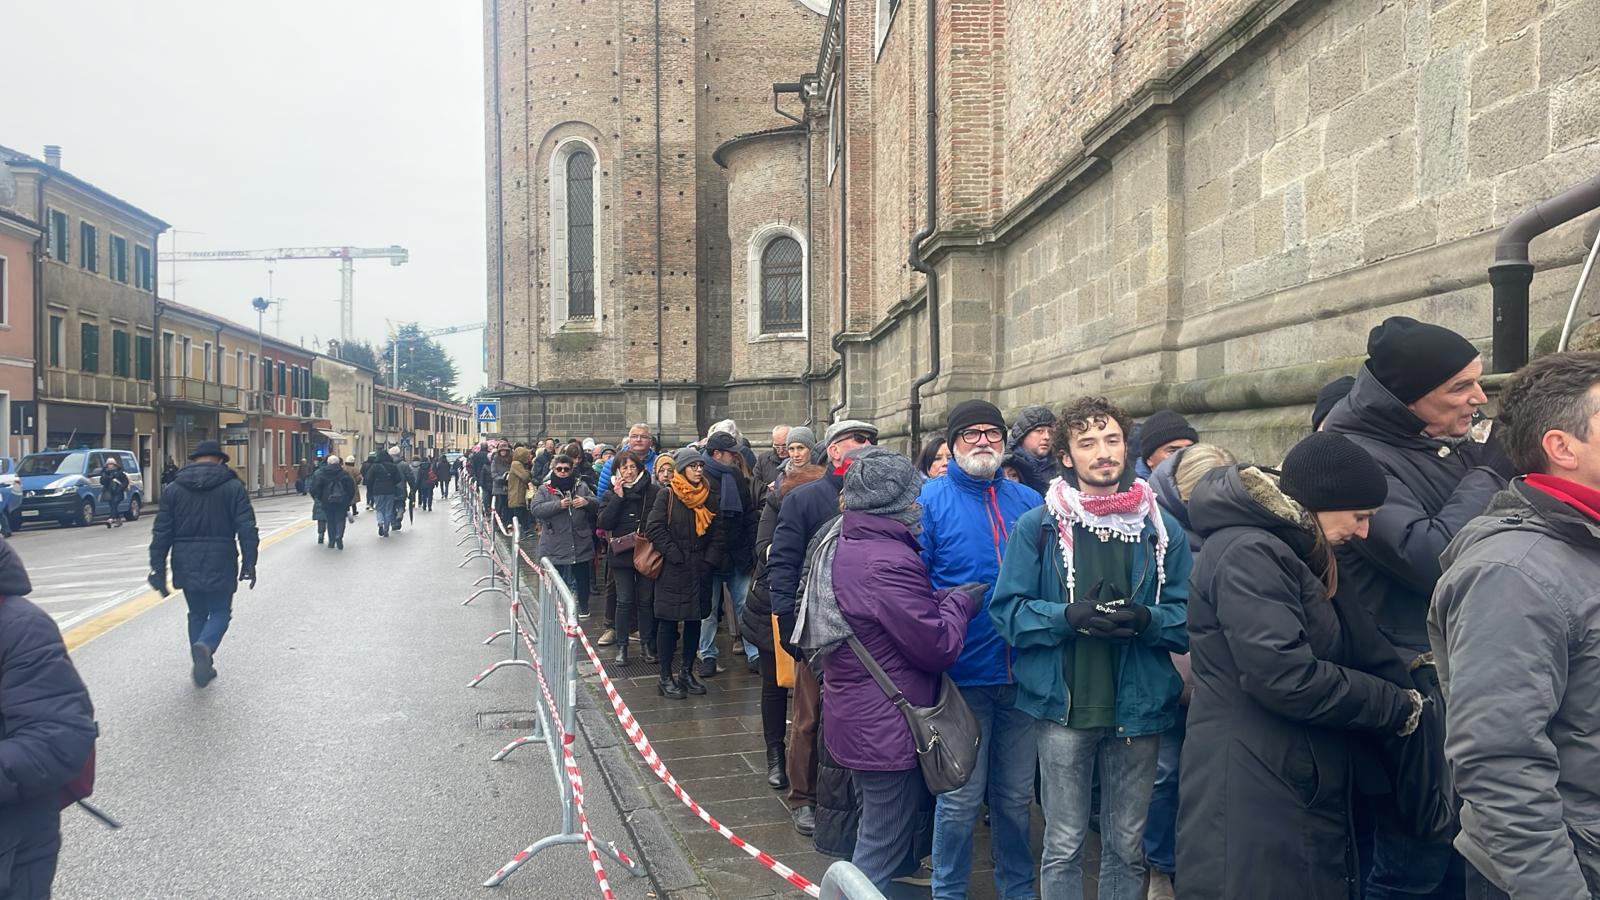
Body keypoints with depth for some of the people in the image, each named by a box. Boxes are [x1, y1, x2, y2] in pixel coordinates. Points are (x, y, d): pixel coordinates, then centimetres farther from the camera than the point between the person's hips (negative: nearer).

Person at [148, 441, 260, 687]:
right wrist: (249, 564, -2)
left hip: (186, 565, 3)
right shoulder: (233, 487, -2)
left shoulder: (174, 489, 6)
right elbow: (247, 529, -7)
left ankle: (203, 666, 16)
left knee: (197, 614, 17)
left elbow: (161, 533, 5)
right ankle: (204, 647, -21)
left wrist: (158, 569, 8)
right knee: (220, 613, 8)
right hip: (220, 565, -3)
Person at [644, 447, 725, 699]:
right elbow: (654, 528, -12)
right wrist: (674, 554, -14)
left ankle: (687, 672, 23)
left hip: (700, 571, 5)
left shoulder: (707, 496, 8)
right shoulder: (667, 494, -7)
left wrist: (710, 557, -1)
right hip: (673, 571, -5)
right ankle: (666, 678, 9)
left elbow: (717, 530, 10)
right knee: (668, 621, 1)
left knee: (695, 620, 10)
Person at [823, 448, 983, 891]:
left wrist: (943, 600, 2)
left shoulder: (839, 548, 6)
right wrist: (960, 603, -5)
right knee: (882, 853, 4)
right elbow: (937, 647, -22)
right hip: (888, 732, -10)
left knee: (882, 834, 26)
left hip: (856, 719, 10)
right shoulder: (889, 563, -26)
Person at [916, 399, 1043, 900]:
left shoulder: (1028, 500, 7)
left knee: (1015, 796, 18)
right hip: (963, 671, -4)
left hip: (1021, 672, 4)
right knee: (961, 798, 6)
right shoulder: (930, 500, -5)